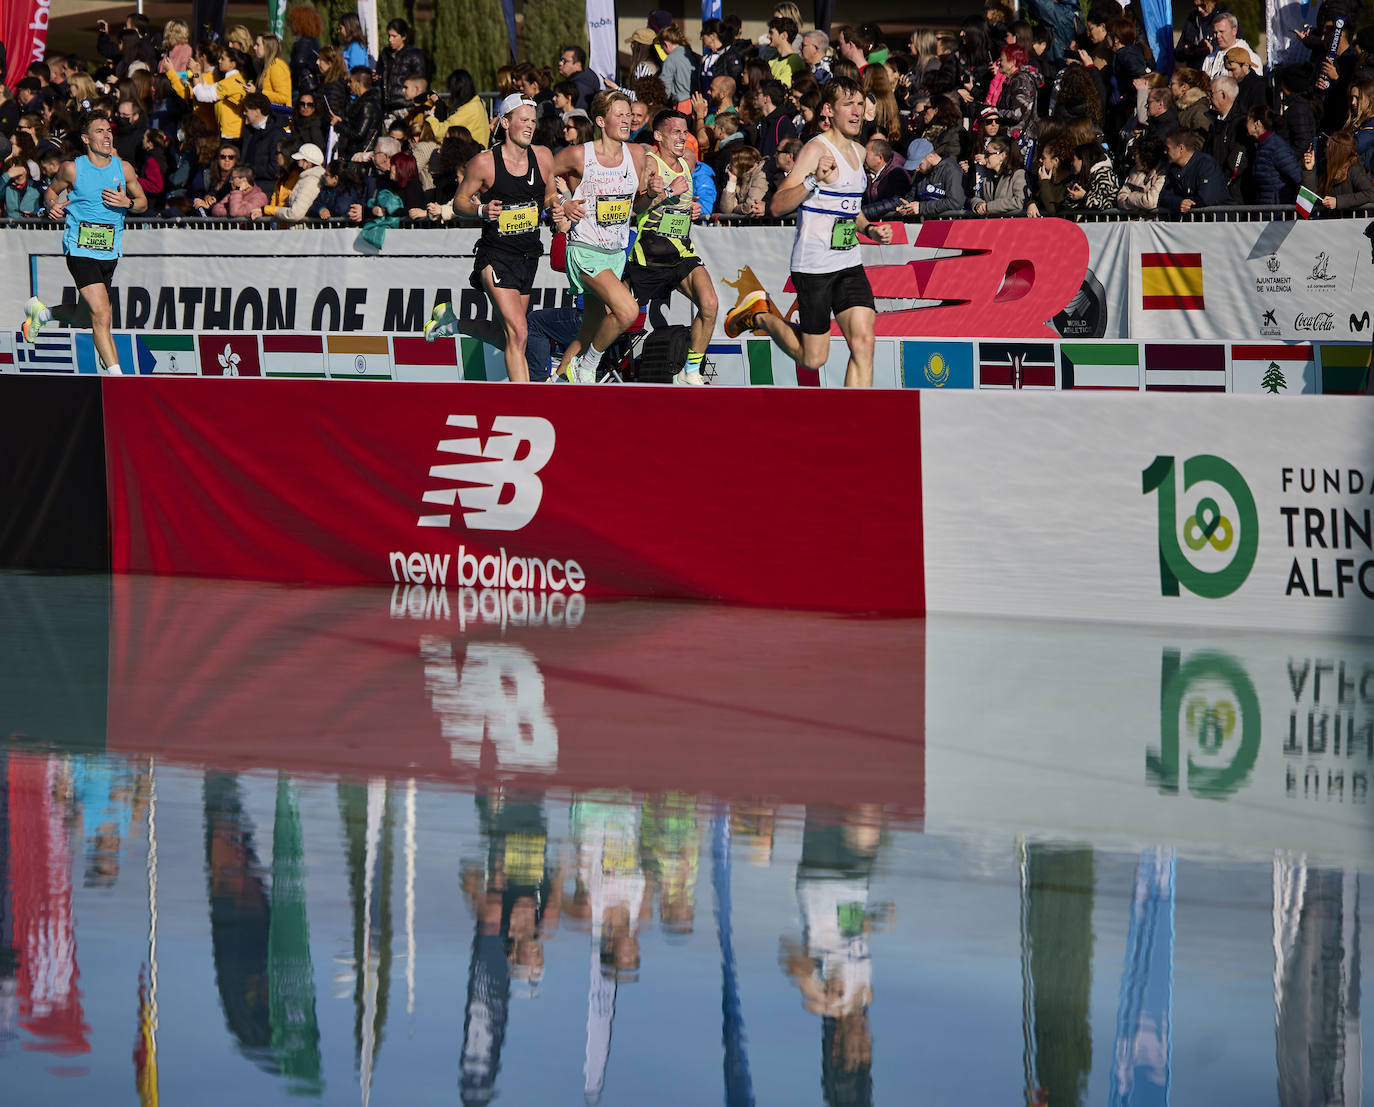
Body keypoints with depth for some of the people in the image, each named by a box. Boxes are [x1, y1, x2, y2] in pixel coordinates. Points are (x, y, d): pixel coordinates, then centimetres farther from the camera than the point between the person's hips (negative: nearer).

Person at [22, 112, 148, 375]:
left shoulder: (123, 168, 3)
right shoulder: (72, 169, -5)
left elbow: (143, 202, 13)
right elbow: (52, 190, 12)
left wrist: (127, 203, -9)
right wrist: (52, 205, -10)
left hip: (109, 253, 5)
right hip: (81, 251, -5)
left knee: (85, 318, 16)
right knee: (102, 316, -16)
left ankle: (40, 311, 43)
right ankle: (116, 374, -12)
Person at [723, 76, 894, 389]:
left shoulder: (857, 152, 13)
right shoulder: (816, 149, -12)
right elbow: (777, 206, -19)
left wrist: (869, 229, 11)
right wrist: (814, 180, -32)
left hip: (849, 264, 7)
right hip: (813, 265, -7)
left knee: (863, 342, -11)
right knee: (813, 359, 3)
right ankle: (759, 314, 27)